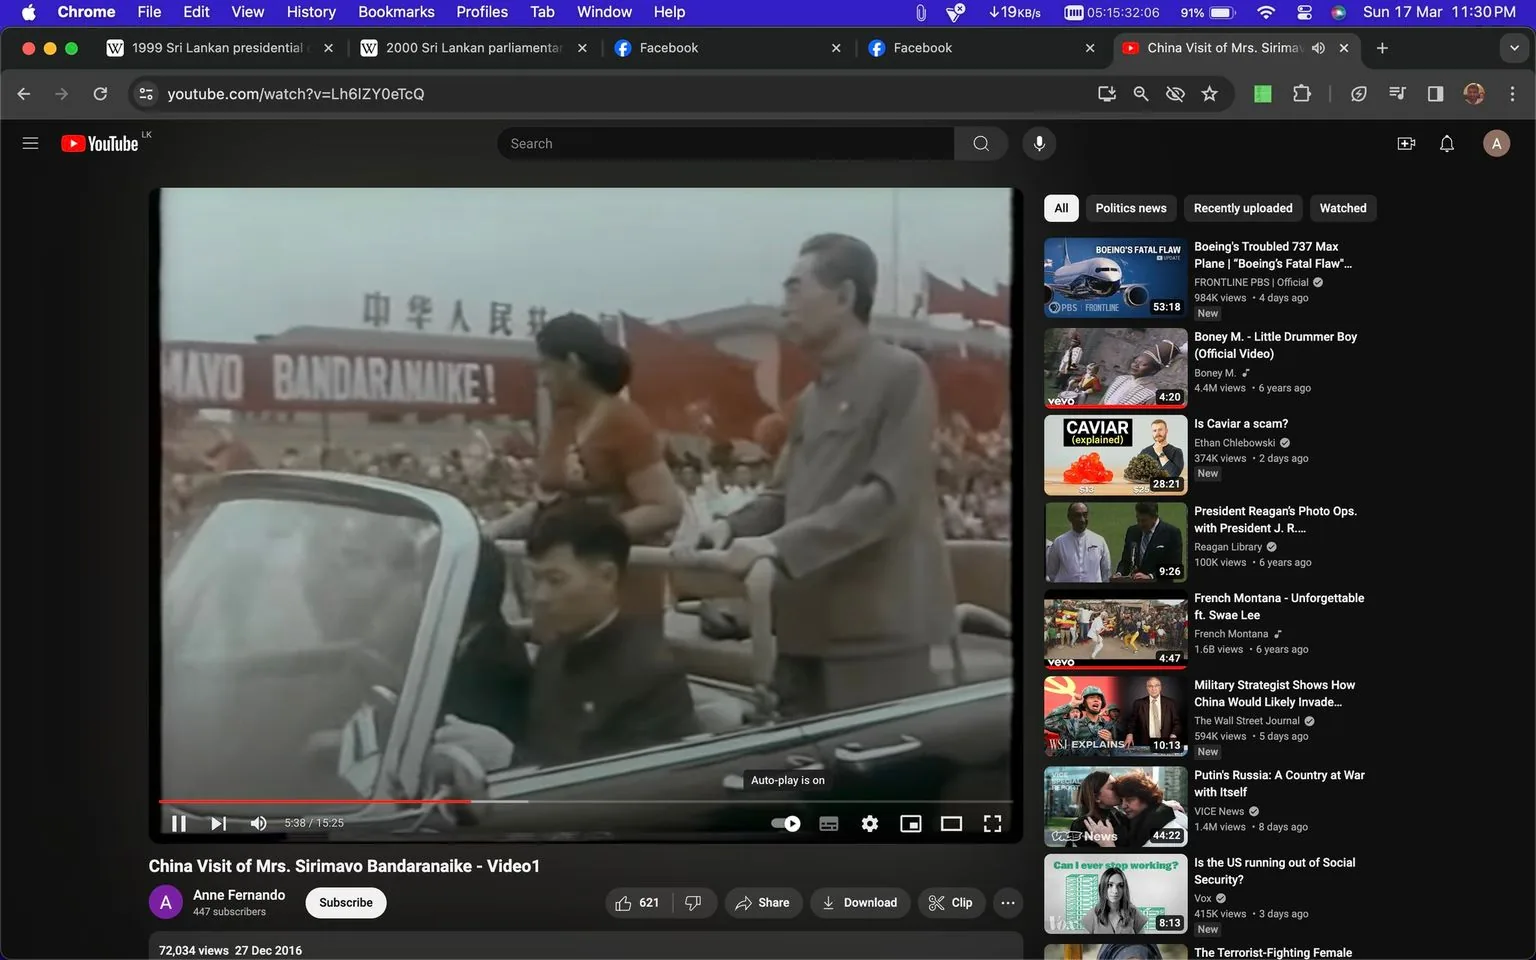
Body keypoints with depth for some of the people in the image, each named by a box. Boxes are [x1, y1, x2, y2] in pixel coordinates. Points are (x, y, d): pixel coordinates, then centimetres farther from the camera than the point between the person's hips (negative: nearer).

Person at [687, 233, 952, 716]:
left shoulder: (901, 374, -6)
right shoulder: (810, 396, 20)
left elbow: (889, 494, -17)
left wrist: (780, 545, -22)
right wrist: (731, 529, 0)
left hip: (878, 630, -8)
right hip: (808, 625, 8)